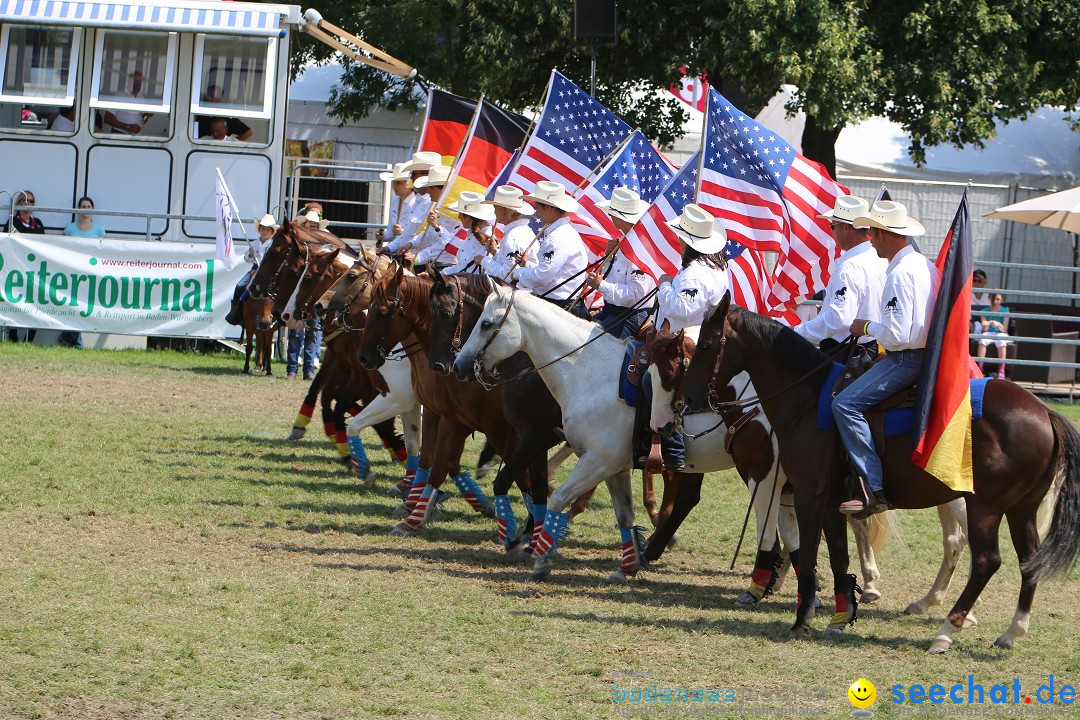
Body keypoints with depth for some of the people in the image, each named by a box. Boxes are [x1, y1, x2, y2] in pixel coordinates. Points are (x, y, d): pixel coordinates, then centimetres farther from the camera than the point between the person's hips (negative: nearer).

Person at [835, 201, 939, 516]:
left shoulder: (900, 274, -20)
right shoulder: (927, 265, 12)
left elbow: (896, 333, -24)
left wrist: (867, 327, -6)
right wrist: (876, 330, 22)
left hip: (906, 360, -11)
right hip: (929, 355, 11)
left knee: (845, 404, -19)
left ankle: (874, 490, -25)